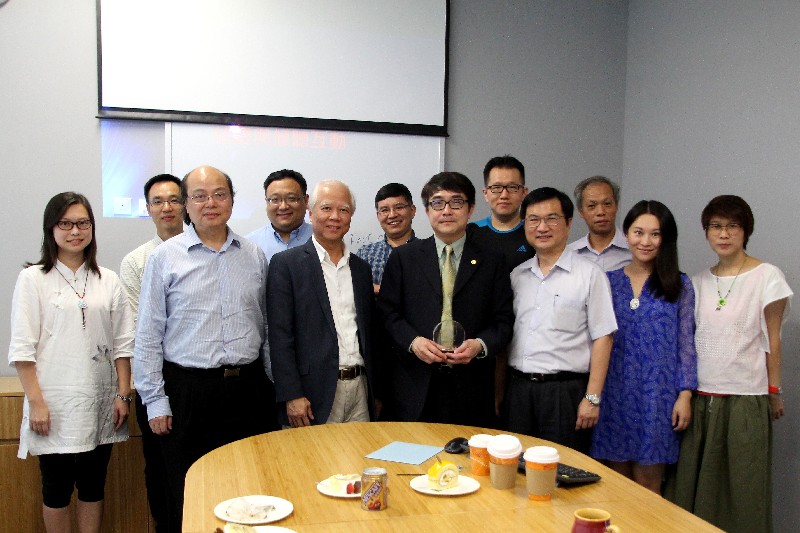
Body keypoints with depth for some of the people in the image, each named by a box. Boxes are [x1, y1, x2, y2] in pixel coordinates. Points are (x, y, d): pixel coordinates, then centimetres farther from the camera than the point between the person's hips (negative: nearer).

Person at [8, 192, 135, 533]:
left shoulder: (108, 281, 8)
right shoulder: (33, 279, -2)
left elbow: (123, 343, 8)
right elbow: (22, 348, -5)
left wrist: (123, 395, 2)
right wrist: (36, 402, -11)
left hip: (99, 404, 3)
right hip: (55, 404, -3)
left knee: (93, 486, 12)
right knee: (57, 488, 8)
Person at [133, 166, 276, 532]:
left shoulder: (254, 256, 7)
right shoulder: (165, 257, -1)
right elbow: (148, 336, -1)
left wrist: (273, 382, 9)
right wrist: (155, 401, -4)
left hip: (248, 388, 3)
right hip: (188, 390, -2)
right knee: (189, 499, 8)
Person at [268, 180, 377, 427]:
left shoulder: (361, 268, 13)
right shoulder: (285, 264, -4)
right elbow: (280, 335, -9)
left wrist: (376, 394, 13)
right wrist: (292, 395, -14)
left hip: (360, 390, 5)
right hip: (313, 395, -5)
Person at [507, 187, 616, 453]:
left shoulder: (590, 274, -3)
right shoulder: (516, 275, 10)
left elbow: (602, 339, -6)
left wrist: (592, 398, -11)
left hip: (565, 390, -4)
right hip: (518, 388, 4)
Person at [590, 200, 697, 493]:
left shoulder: (679, 285, 2)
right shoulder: (608, 281, 6)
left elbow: (686, 343, 2)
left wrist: (684, 395, -5)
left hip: (657, 397, -1)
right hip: (614, 394, 2)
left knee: (647, 488, 6)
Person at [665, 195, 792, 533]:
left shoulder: (768, 277, -2)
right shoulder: (698, 282, 8)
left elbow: (772, 339, 1)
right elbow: (689, 340, 10)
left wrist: (774, 391, 2)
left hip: (746, 399, -3)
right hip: (700, 398, 4)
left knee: (742, 488, 4)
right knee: (693, 484, 8)